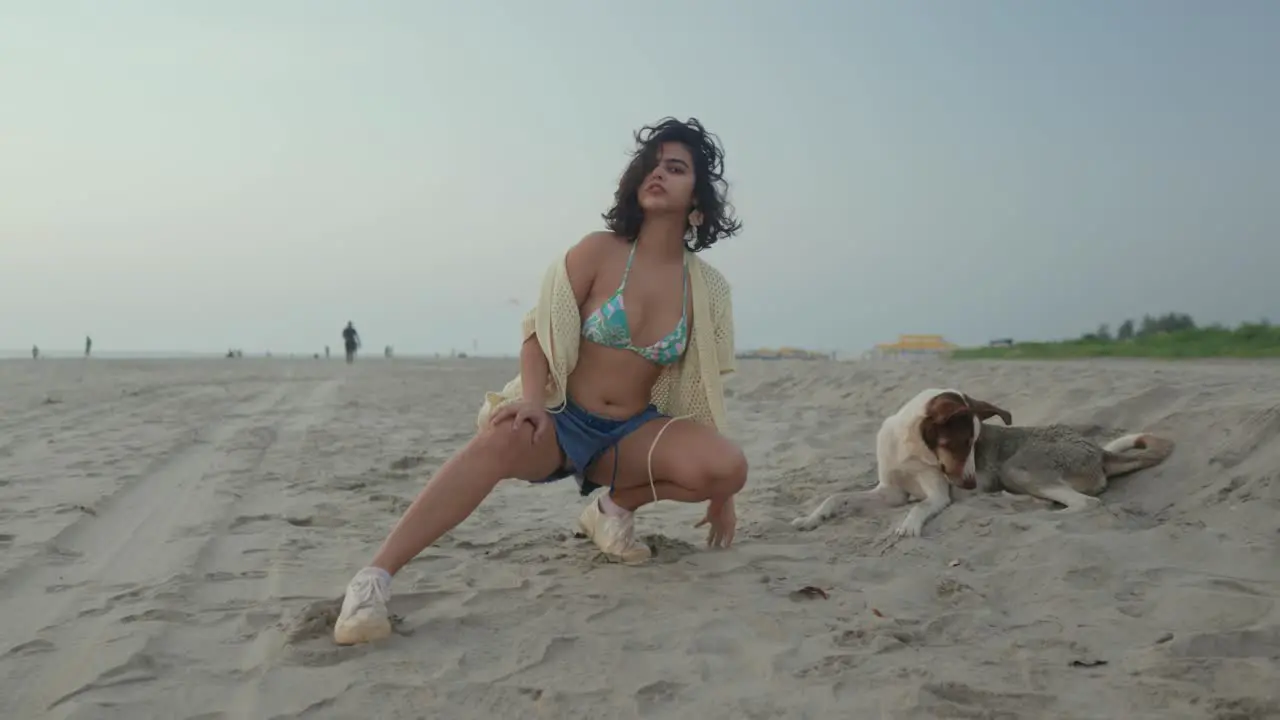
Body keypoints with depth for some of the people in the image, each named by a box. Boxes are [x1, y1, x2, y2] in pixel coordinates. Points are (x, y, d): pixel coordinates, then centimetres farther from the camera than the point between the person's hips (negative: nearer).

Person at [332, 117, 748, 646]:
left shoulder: (707, 289, 0)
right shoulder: (598, 253, -7)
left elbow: (704, 388, 8)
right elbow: (540, 334, -9)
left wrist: (720, 492, 10)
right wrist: (533, 400, -30)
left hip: (632, 433, 3)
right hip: (559, 420, -3)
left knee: (728, 467, -26)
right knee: (500, 439, -39)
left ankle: (614, 507, 2)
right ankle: (373, 579, -39)